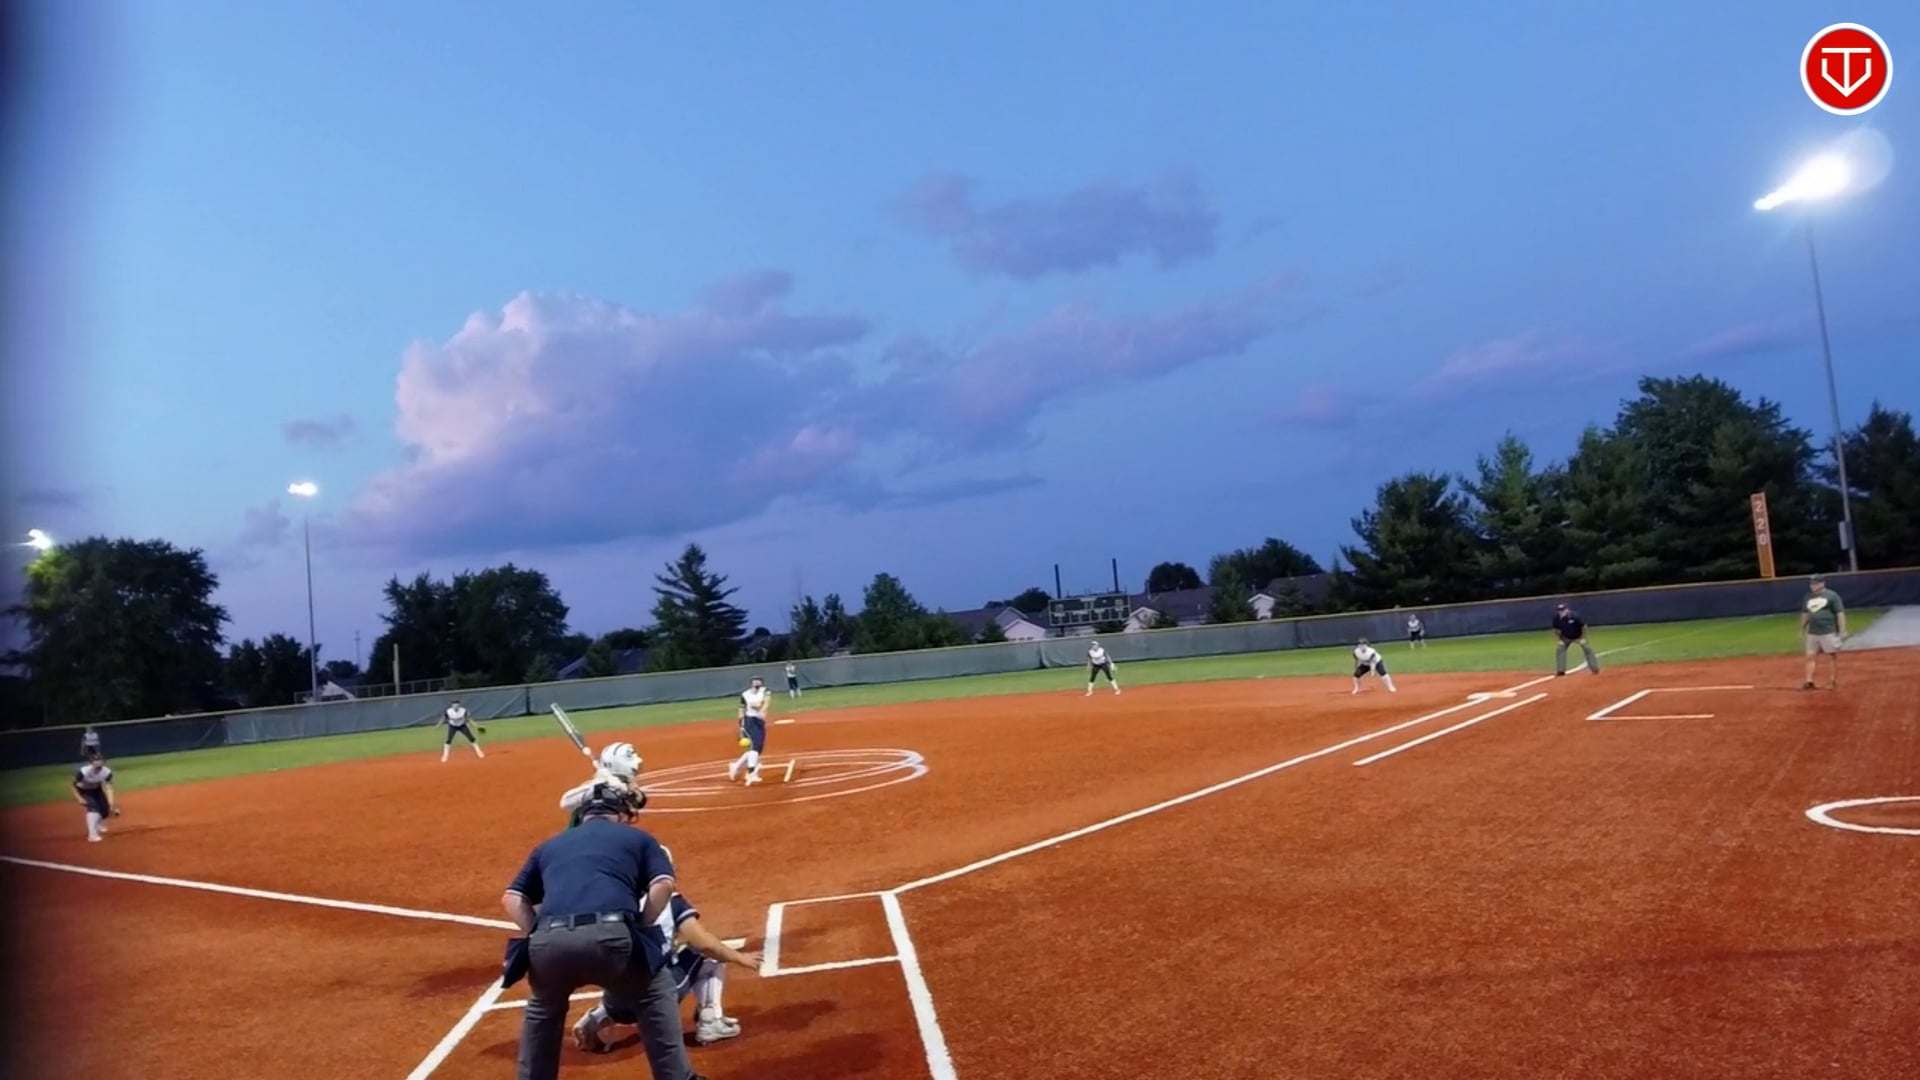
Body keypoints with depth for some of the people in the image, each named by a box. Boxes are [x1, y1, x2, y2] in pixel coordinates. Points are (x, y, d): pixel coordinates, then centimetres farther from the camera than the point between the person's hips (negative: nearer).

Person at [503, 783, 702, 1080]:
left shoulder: (549, 845, 34)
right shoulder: (637, 837, 25)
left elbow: (512, 898, 24)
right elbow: (663, 884, 8)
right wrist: (638, 930, 15)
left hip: (551, 940, 3)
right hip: (609, 936, -3)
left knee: (543, 1009, 36)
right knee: (654, 995, 25)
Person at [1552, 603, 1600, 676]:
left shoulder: (1575, 616, -33)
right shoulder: (1557, 618, -23)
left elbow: (1584, 627, -22)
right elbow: (1556, 630, -8)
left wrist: (1583, 639, -20)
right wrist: (1558, 640, -15)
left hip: (1578, 637, -3)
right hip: (1565, 638, 3)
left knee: (1587, 649, -7)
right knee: (1559, 649, -8)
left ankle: (1595, 669, 1)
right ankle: (1560, 670, -1)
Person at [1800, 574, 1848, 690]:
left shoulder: (1832, 596, -6)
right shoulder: (1808, 597, 11)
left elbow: (1840, 613, -9)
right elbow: (1805, 615, 19)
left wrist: (1842, 631, -15)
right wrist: (1802, 631, 17)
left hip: (1829, 632, -5)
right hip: (1812, 633, 6)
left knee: (1832, 656, 4)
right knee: (1810, 656, 2)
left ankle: (1833, 682, 11)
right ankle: (1809, 681, 3)